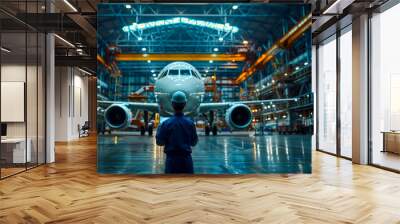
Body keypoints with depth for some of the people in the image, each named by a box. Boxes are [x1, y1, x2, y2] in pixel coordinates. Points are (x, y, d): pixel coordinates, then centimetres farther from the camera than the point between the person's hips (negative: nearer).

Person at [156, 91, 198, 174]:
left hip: (171, 159, -1)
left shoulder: (166, 123, -9)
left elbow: (159, 142, 0)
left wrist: (159, 129, 14)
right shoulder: (190, 123, -4)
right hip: (186, 159, 1)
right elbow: (194, 142, 5)